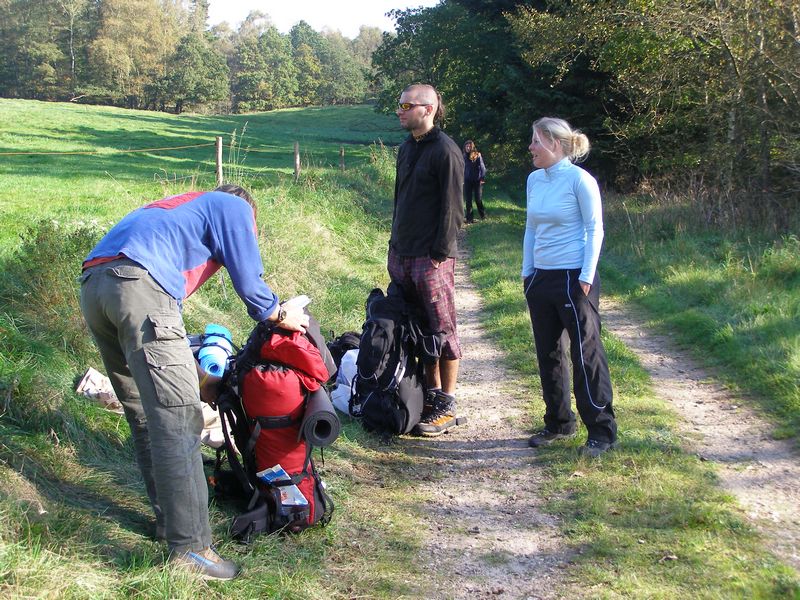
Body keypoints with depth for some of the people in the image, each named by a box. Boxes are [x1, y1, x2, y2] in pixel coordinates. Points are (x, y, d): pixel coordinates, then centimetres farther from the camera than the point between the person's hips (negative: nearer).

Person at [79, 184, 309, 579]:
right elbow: (247, 281, 10)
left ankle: (169, 520, 25)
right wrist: (282, 315, 30)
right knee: (178, 418, -9)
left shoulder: (175, 208, 40)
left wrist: (197, 378, 41)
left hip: (92, 286, 9)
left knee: (145, 415, 17)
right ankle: (189, 547, -9)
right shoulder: (233, 207, 19)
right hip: (139, 284, -9)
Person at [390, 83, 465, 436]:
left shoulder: (445, 151, -12)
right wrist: (395, 243, 16)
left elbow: (451, 209, -14)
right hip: (401, 255, 8)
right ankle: (431, 394, 23)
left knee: (442, 330, 0)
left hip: (431, 259, -8)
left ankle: (446, 407, 7)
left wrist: (439, 255, -16)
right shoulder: (407, 147, 14)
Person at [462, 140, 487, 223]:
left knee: (478, 199, 1)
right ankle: (469, 218, 8)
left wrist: (482, 178, -10)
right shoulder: (464, 157, 4)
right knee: (468, 200, 3)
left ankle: (483, 215, 23)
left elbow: (482, 167, -3)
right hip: (467, 181, 3)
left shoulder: (477, 155, -4)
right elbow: (462, 168, 9)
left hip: (477, 181, -3)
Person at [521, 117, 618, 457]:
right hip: (541, 278, 7)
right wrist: (527, 273, 13)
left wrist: (586, 277, -13)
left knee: (585, 353, -3)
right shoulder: (534, 179, 9)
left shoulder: (578, 179, -10)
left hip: (573, 279, -7)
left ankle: (602, 432, 6)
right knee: (548, 353, 13)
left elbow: (594, 230, -9)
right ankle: (559, 423, 26)